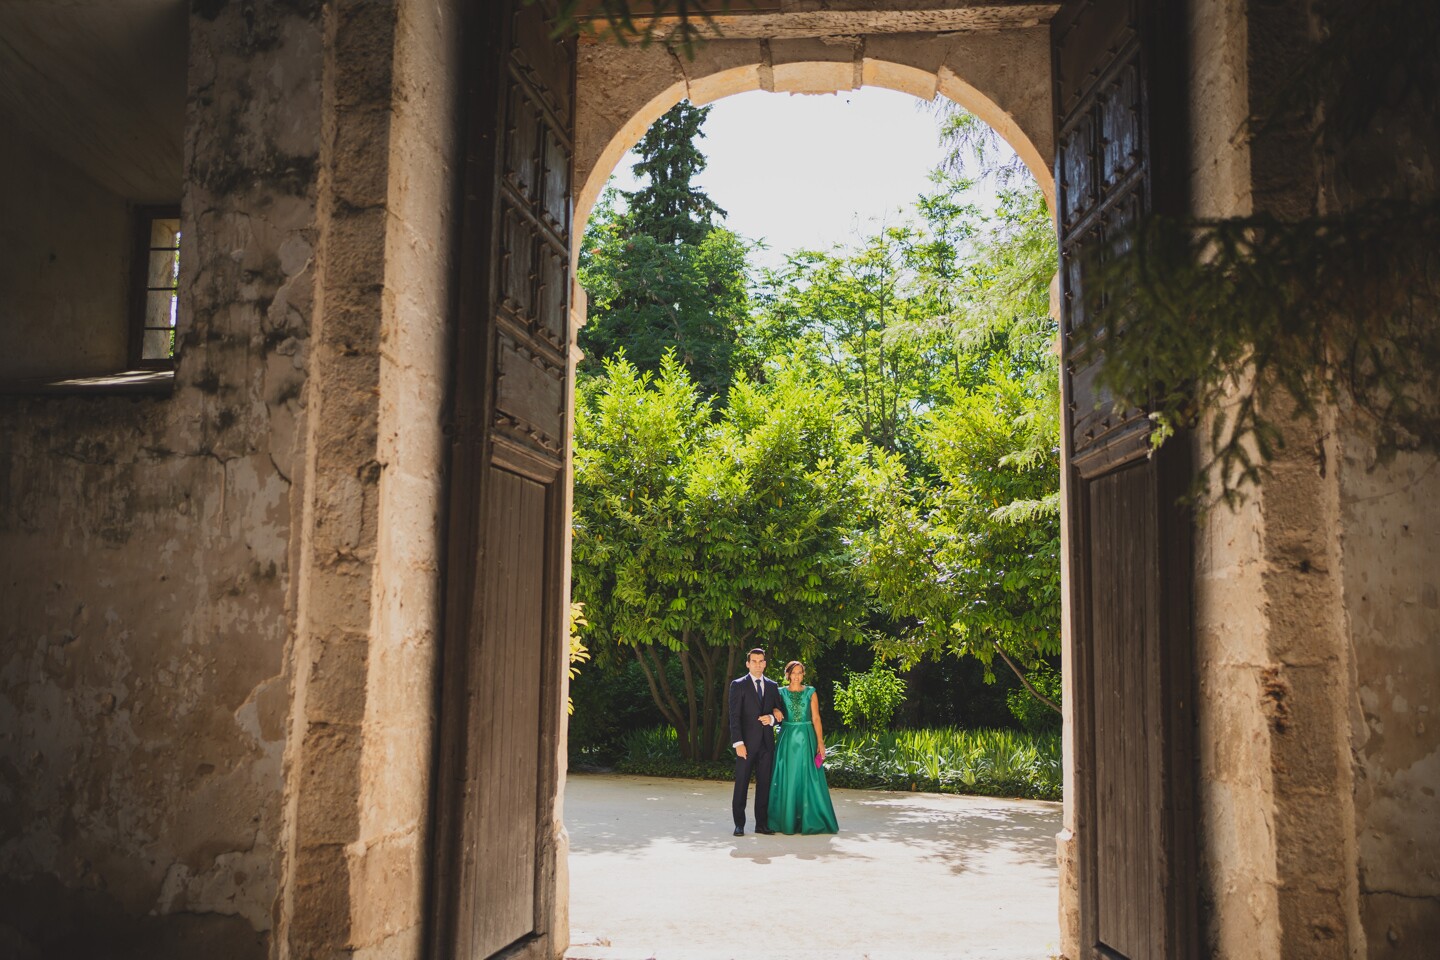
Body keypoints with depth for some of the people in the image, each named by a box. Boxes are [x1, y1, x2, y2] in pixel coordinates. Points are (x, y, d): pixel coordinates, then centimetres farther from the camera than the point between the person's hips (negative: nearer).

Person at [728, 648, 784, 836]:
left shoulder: (773, 686, 12)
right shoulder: (738, 685, -1)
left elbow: (779, 713, 16)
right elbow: (734, 716, -6)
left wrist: (772, 718, -8)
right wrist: (738, 743, -14)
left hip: (767, 742, 4)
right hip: (747, 742, -4)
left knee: (764, 783, 5)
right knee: (741, 784, -1)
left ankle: (762, 823, 12)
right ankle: (739, 824, 5)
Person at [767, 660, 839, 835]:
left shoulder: (810, 692, 4)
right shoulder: (781, 692, 6)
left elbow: (816, 718, 1)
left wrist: (820, 742, -5)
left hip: (806, 739, 0)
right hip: (787, 739, 1)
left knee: (808, 779, -1)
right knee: (787, 779, 1)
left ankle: (809, 820, 6)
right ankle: (787, 820, 8)